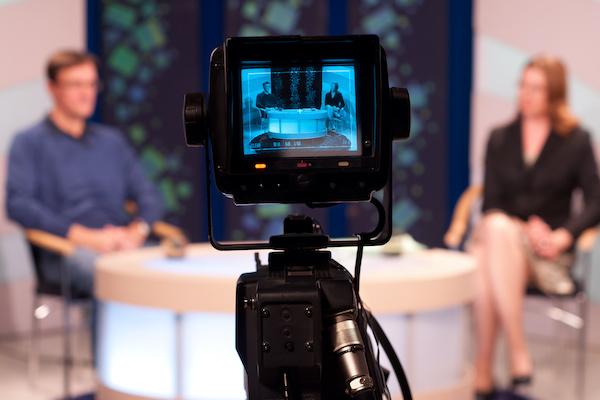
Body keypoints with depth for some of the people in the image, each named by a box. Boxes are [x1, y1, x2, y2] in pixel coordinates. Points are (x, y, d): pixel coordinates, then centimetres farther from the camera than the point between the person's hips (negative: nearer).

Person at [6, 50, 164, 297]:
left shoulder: (112, 141, 25)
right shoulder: (29, 143, 9)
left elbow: (150, 196, 20)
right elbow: (18, 205, -5)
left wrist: (136, 232, -4)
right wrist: (87, 237, -14)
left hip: (123, 246, 5)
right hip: (68, 253, -5)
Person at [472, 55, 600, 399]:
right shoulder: (499, 139, 16)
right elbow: (490, 203, 8)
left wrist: (562, 237, -17)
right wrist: (525, 227, -11)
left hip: (547, 254, -2)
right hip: (500, 241, 2)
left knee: (496, 230, -37)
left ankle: (484, 372, -37)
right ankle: (519, 355, -35)